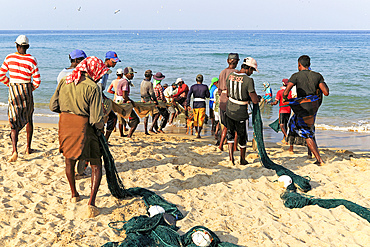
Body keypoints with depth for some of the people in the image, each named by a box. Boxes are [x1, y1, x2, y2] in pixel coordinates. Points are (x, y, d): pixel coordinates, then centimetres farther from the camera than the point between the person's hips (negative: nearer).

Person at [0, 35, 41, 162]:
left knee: (14, 122, -2)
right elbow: (37, 80, -9)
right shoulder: (31, 60, -7)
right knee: (29, 119, 20)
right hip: (27, 91, 0)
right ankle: (28, 148, 27)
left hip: (13, 90, 0)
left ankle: (14, 150, -22)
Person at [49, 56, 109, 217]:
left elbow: (53, 106, 6)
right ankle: (91, 202, -5)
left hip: (65, 123, 5)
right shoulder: (92, 88, -15)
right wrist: (100, 127, 3)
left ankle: (74, 195, 41)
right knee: (96, 165, 7)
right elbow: (96, 118, -18)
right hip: (83, 127, -5)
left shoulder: (64, 81, 2)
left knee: (69, 161, 26)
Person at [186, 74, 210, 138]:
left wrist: (188, 105, -10)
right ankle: (198, 133, -13)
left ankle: (197, 132, 32)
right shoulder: (205, 87, -3)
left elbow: (188, 95, -10)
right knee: (201, 119, 0)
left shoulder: (193, 87, -1)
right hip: (202, 104, -2)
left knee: (195, 119, 17)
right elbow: (208, 96, 8)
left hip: (195, 104, 2)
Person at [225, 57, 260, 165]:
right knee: (242, 136, 14)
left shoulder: (231, 75, 0)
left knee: (230, 132, 20)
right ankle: (242, 159, 29)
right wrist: (258, 98, 5)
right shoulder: (248, 80, -20)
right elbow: (255, 100, -17)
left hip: (229, 109, 5)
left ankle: (231, 154, 5)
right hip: (241, 112, -4)